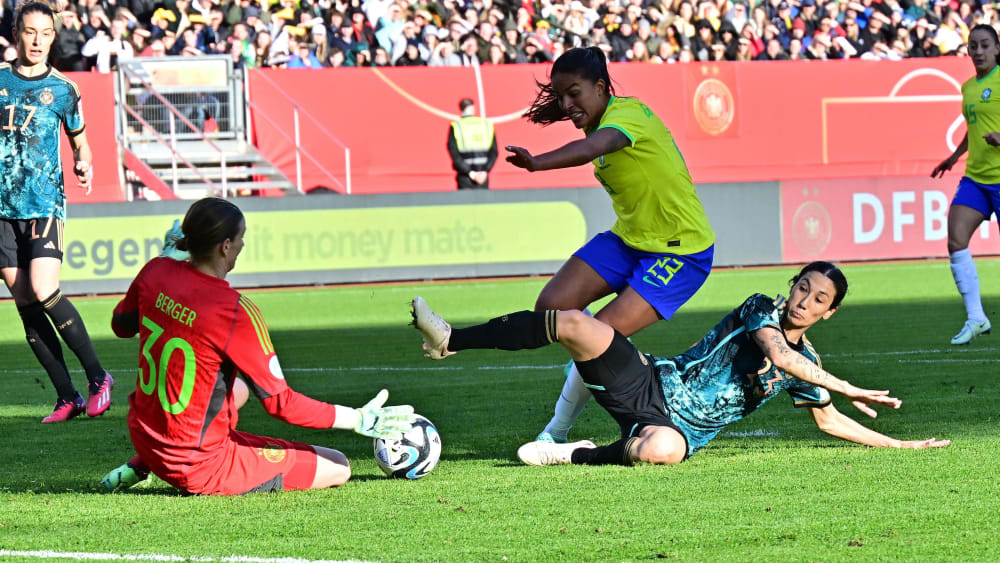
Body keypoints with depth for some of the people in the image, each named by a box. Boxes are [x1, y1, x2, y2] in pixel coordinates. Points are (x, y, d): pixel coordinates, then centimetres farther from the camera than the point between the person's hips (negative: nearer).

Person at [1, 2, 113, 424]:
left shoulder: (62, 89, 5)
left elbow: (79, 141, 17)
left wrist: (84, 164, -2)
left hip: (45, 203, -3)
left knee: (43, 291, -18)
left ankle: (98, 377, -4)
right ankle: (67, 397, 5)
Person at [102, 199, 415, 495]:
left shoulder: (156, 272, -6)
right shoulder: (235, 312, -25)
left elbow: (121, 326, 17)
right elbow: (279, 403, -20)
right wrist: (359, 420, -13)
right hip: (201, 464, -8)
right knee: (338, 468, -2)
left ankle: (139, 467, 20)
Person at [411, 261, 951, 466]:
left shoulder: (806, 367, 12)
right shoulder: (762, 309, 4)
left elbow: (829, 420, 24)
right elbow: (776, 352, -14)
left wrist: (899, 444, 20)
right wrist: (846, 387, -15)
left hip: (678, 426, 0)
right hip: (649, 383, 0)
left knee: (660, 450, -43)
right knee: (573, 322, -25)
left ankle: (577, 455, -17)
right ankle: (451, 340, -18)